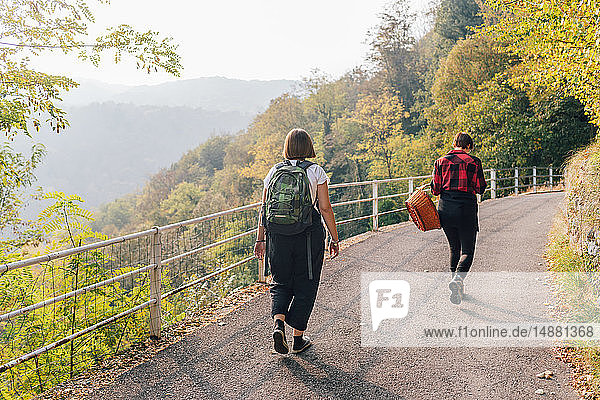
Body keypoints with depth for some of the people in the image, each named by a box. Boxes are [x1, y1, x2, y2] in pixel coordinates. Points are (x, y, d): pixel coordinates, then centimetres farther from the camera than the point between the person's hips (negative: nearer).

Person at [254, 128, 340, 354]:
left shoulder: (274, 171, 5)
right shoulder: (316, 171, -2)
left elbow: (264, 209, 6)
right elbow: (325, 208, -5)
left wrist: (260, 239, 13)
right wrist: (334, 238, 3)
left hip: (278, 235, 2)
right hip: (309, 235, -2)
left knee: (281, 284, 18)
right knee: (305, 287, 11)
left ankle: (278, 324, -5)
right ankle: (298, 339, 17)